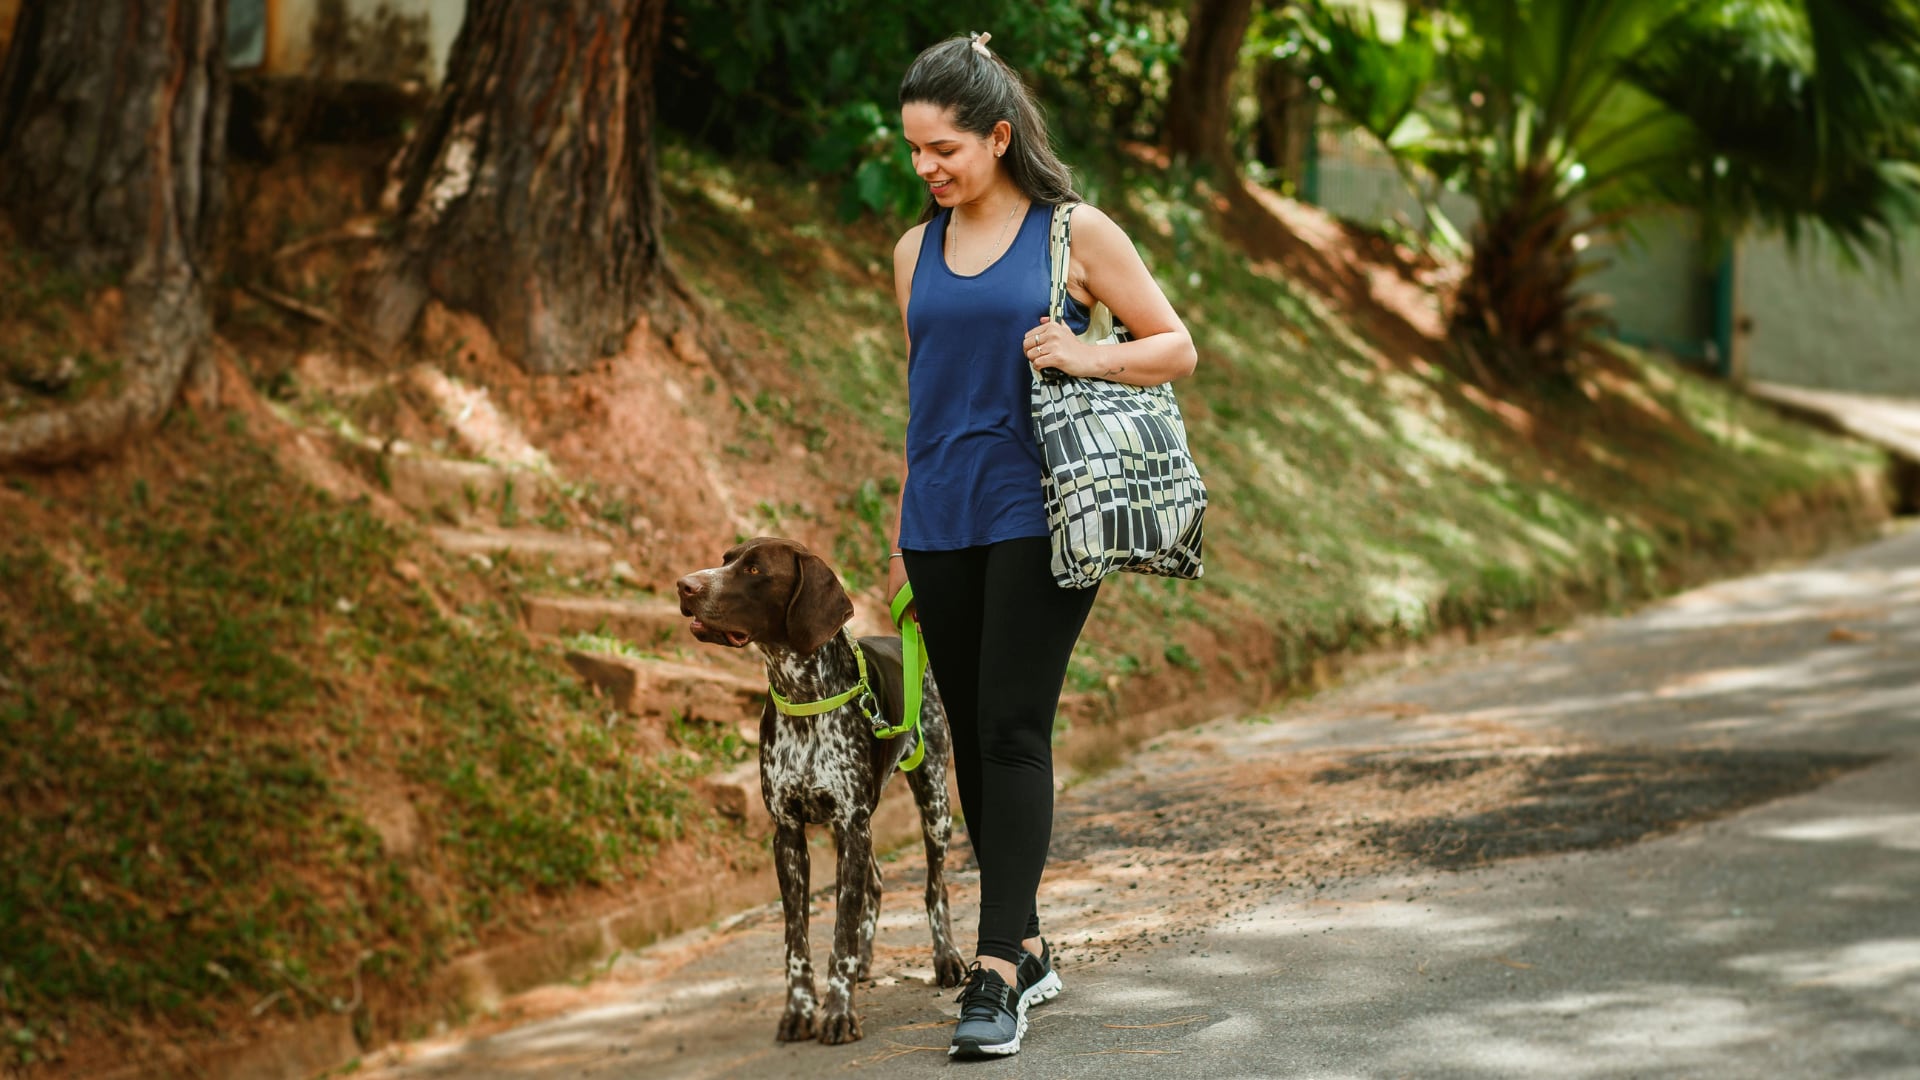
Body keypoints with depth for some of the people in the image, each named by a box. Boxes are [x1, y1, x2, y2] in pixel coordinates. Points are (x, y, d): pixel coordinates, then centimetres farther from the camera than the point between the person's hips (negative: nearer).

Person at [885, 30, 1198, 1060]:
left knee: (1012, 730, -13)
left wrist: (1087, 355, -15)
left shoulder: (1075, 233, -1)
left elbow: (1177, 346, 3)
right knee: (972, 737, 8)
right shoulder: (917, 251, 13)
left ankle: (997, 975, -14)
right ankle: (1027, 946, 22)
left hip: (1038, 513, -5)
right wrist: (901, 536, 19)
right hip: (942, 522, 5)